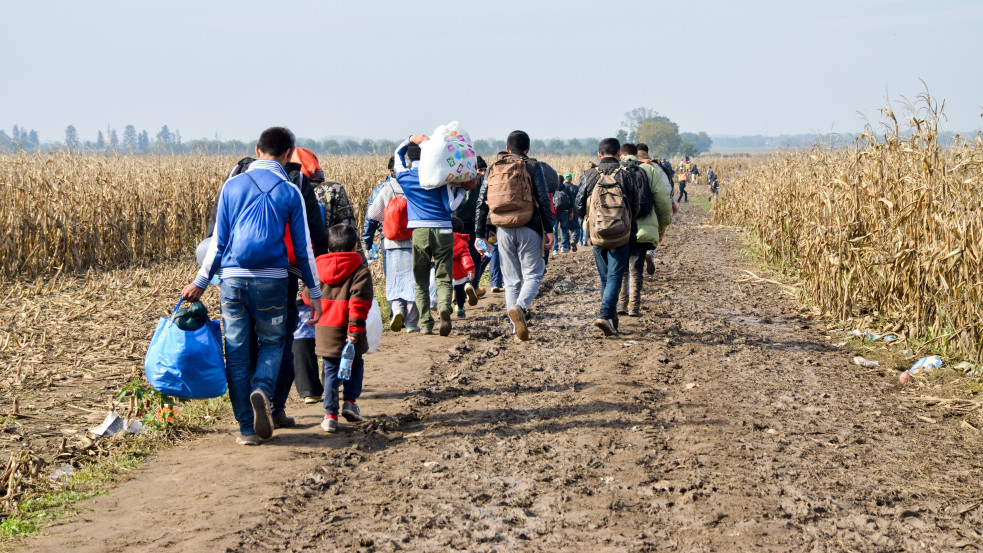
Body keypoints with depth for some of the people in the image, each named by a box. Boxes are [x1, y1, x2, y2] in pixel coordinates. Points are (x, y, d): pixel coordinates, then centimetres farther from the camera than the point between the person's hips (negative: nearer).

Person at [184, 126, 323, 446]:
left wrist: (200, 283, 13)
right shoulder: (290, 192, 0)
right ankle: (262, 390, -16)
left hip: (233, 279, 1)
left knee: (237, 352, 8)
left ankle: (247, 428, 6)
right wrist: (314, 292, 10)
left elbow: (218, 241, 5)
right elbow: (303, 247, 2)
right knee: (272, 342, 15)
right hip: (271, 280, -1)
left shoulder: (232, 186, 4)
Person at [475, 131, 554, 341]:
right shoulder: (532, 167, 0)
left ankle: (517, 330, 7)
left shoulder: (493, 169, 11)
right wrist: (549, 230, -4)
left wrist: (482, 233, 15)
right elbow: (544, 200, -7)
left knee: (511, 280, 10)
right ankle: (519, 307, -26)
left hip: (503, 231, 3)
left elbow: (481, 203, 10)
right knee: (533, 275, 4)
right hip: (528, 229, -3)